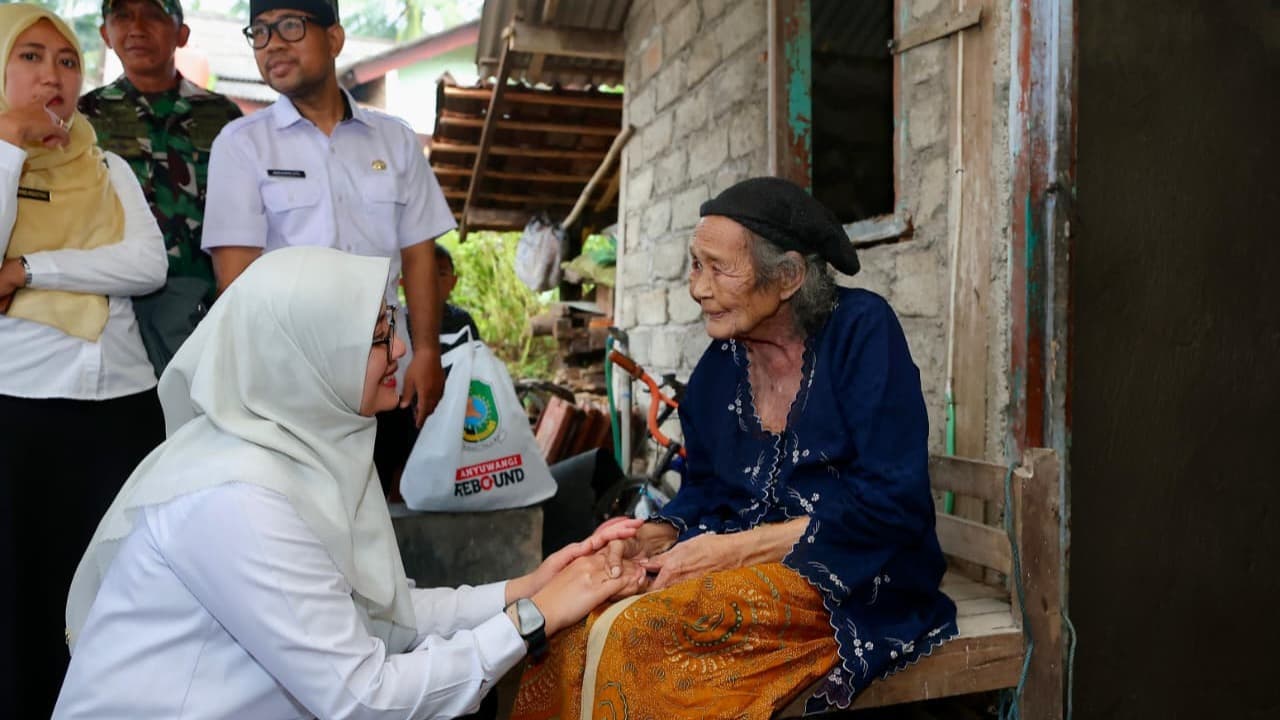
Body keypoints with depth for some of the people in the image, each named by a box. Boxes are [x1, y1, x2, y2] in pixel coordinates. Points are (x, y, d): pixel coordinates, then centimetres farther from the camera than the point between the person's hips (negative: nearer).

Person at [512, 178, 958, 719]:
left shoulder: (861, 330, -11)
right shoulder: (719, 364, 7)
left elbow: (894, 501, -17)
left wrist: (737, 549, -19)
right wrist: (657, 537, -9)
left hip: (857, 588, -5)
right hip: (747, 574, 6)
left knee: (630, 633, -27)